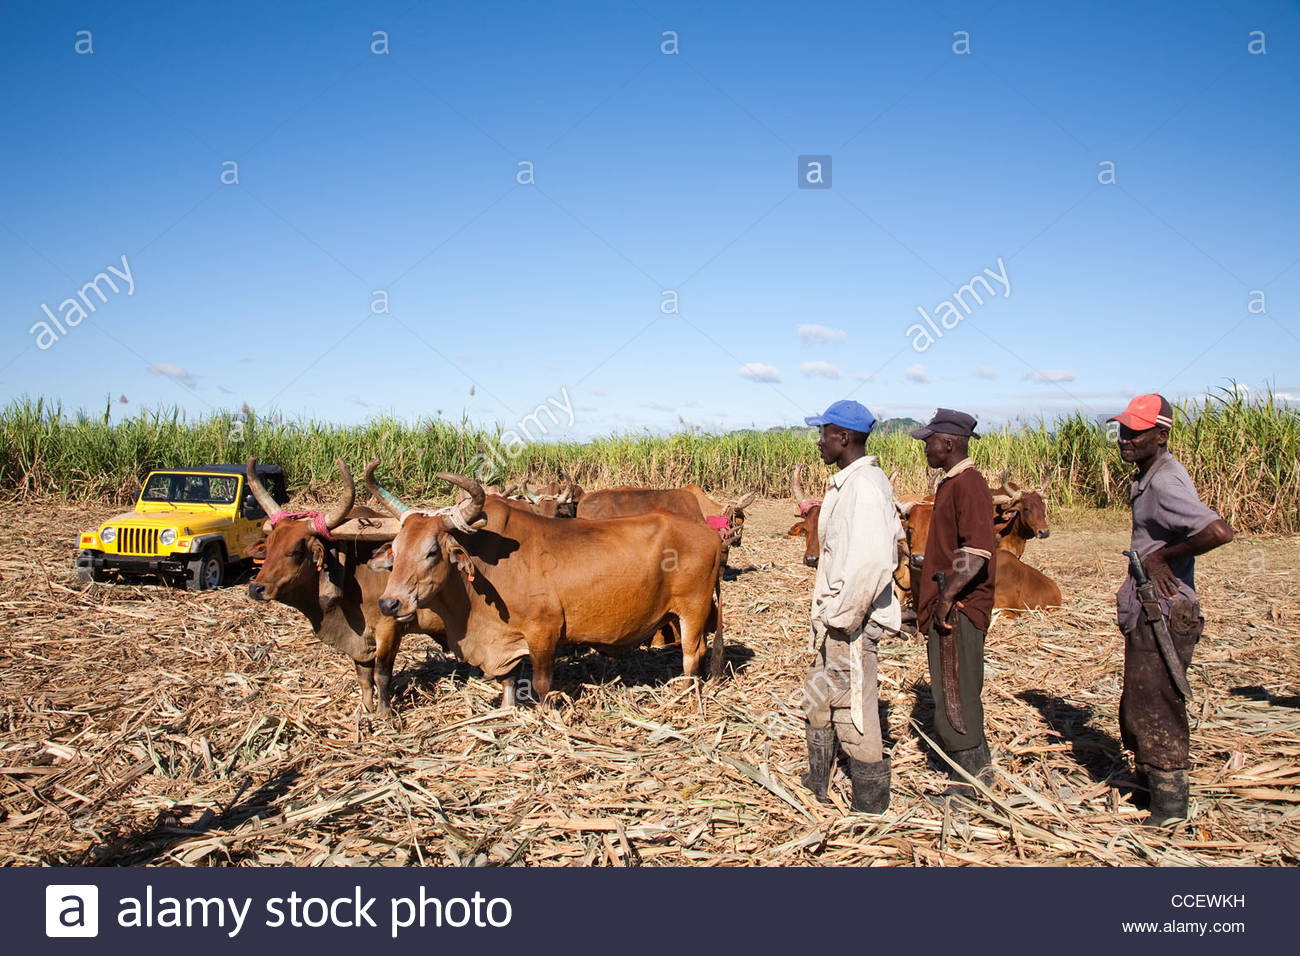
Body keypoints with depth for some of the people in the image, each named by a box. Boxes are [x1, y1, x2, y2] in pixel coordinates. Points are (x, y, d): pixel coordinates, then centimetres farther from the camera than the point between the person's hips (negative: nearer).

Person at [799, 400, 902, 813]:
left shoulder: (865, 487, -20)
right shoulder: (848, 483, 11)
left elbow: (873, 560, -30)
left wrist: (843, 619, -23)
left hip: (850, 620, -11)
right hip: (832, 612, 11)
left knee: (852, 709, 0)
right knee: (818, 700, 21)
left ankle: (870, 806, 14)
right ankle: (817, 784, 36)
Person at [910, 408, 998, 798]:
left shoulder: (968, 484, -17)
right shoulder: (951, 482, 16)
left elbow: (978, 550, -26)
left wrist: (948, 595, -24)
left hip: (959, 606, -10)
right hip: (947, 605, 10)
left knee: (955, 691, -3)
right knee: (954, 690, 17)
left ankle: (970, 772, 8)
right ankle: (977, 764, 27)